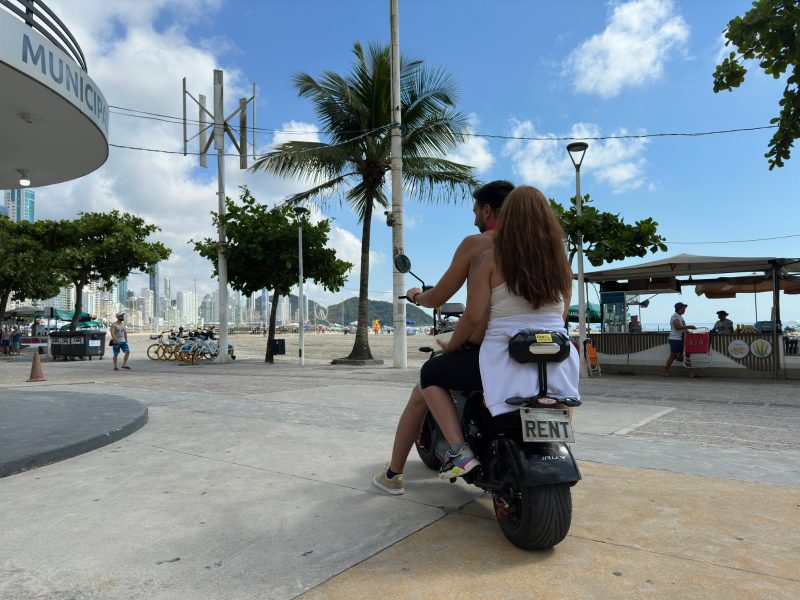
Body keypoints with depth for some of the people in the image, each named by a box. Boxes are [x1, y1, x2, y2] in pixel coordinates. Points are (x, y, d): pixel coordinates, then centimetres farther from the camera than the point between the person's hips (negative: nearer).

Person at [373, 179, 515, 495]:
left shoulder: (474, 243, -8)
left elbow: (437, 298, -3)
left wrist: (416, 296, 19)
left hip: (478, 353, -5)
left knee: (420, 395, 18)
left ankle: (393, 475, 28)